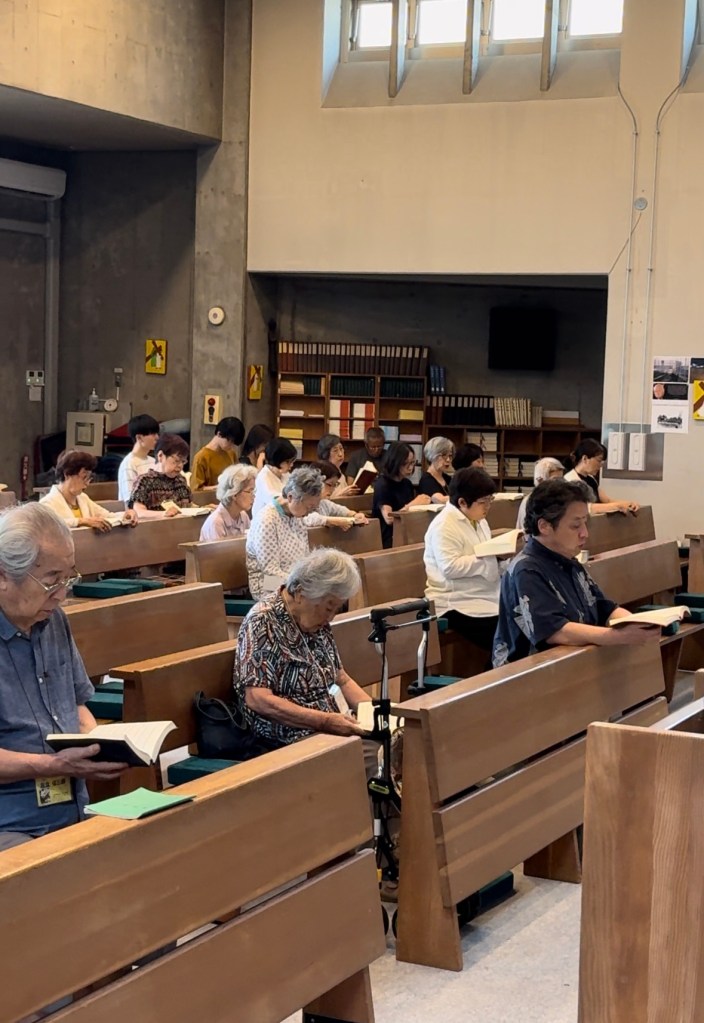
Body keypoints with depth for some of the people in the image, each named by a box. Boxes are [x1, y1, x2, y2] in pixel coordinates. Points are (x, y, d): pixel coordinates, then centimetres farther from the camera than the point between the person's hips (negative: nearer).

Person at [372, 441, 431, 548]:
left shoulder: (407, 483, 17)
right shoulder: (382, 485, -6)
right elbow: (389, 519, -17)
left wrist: (422, 502, -1)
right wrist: (413, 504, -12)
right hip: (390, 538, -7)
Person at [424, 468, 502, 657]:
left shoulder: (478, 519, 14)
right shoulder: (444, 526, -14)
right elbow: (450, 568, -24)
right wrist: (489, 556, -23)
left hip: (486, 597, 9)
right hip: (458, 604, -9)